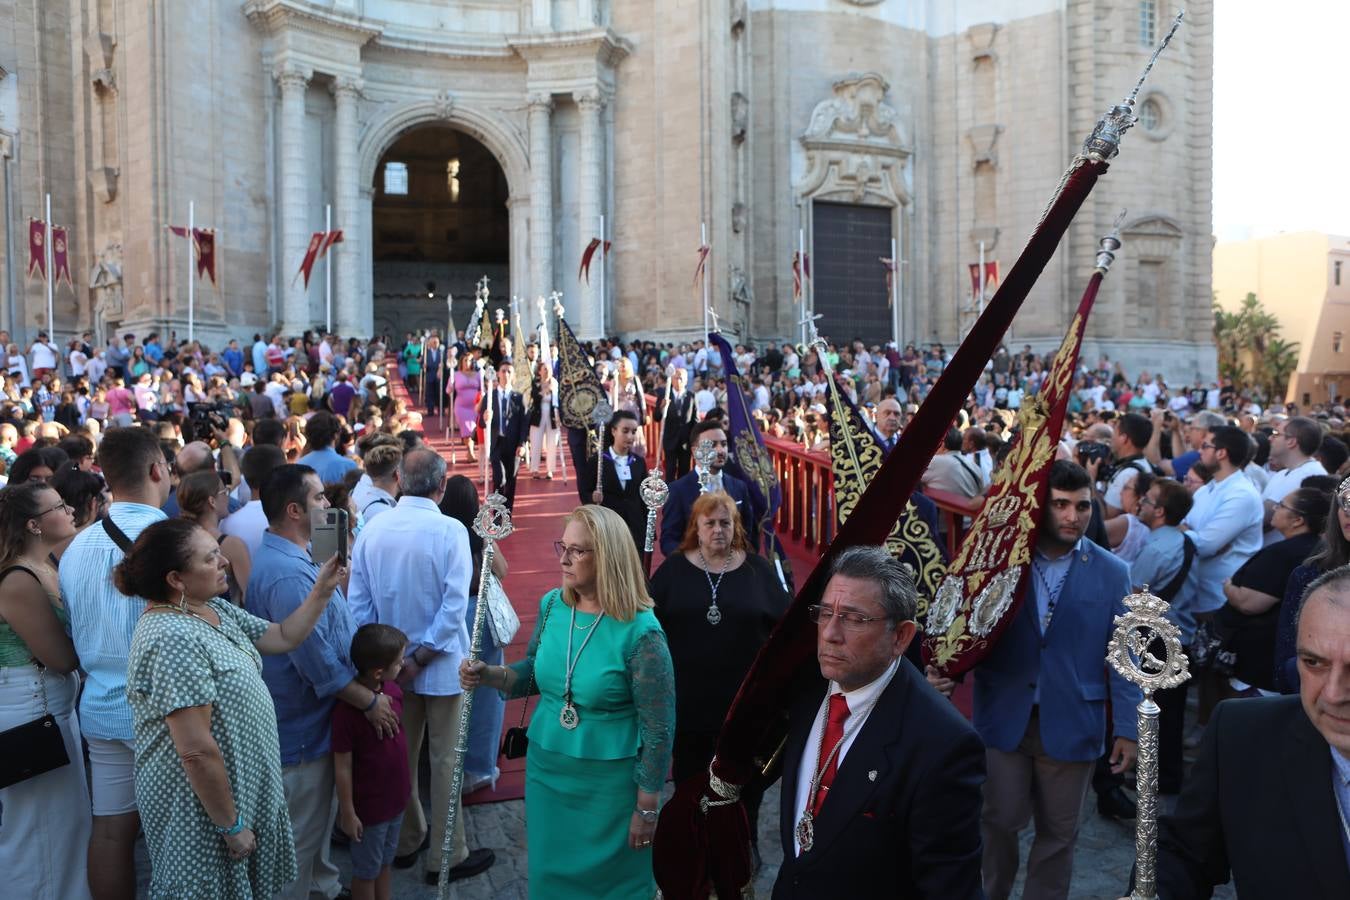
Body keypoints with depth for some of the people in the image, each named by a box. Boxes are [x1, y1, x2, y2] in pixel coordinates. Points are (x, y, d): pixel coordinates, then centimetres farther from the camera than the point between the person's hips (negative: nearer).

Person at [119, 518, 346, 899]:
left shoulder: (214, 610, 2)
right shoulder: (174, 639, -27)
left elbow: (282, 638, 12)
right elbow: (196, 751, -28)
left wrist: (322, 590, 1)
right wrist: (232, 826, -20)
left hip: (243, 789, 9)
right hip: (200, 806, -9)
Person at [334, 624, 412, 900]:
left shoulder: (393, 690, -7)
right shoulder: (348, 709, -29)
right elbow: (342, 767, -20)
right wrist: (348, 812, -13)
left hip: (395, 798, 6)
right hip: (369, 806, -6)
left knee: (385, 862, 25)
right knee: (366, 870, 16)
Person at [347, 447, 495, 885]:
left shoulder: (372, 528, -6)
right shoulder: (449, 530, -18)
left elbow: (358, 602, -3)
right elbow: (454, 605, -21)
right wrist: (419, 659, -14)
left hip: (389, 664, 5)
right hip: (440, 665, -4)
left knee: (399, 756, 19)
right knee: (446, 762, 8)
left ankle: (406, 841, 37)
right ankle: (446, 857, 19)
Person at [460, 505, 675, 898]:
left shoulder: (640, 632, -21)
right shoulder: (552, 605, -4)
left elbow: (658, 729, -15)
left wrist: (646, 808, -10)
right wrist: (488, 674, -7)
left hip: (607, 782, -5)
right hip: (546, 769, 5)